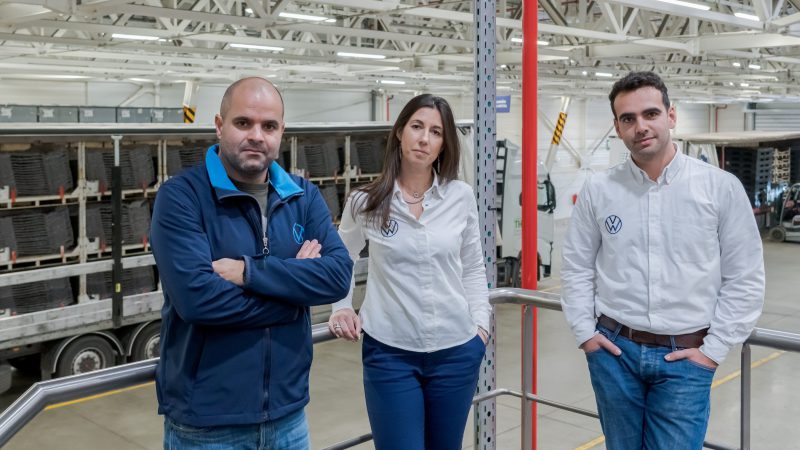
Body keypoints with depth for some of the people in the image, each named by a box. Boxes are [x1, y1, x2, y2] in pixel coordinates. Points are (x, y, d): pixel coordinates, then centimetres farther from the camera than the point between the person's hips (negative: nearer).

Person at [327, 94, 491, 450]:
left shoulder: (461, 197, 0)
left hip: (456, 351, 2)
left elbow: (473, 268, 11)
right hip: (389, 353, -2)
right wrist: (342, 308, 0)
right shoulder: (365, 202, -4)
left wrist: (481, 324, 3)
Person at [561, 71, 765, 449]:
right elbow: (577, 266, 8)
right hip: (614, 350, 2)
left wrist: (714, 349, -5)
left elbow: (744, 278, -3)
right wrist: (585, 331, 2)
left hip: (685, 356, -2)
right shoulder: (598, 190, -1)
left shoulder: (721, 188, -6)